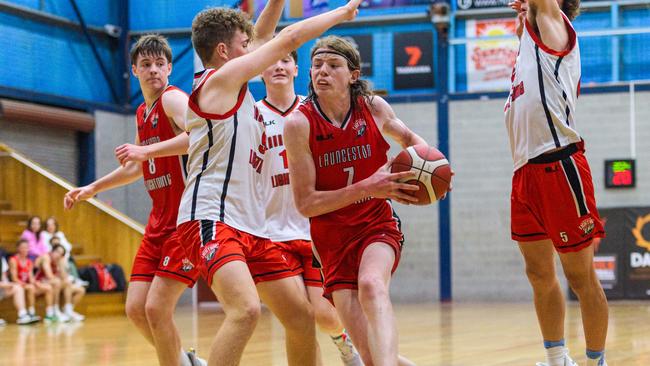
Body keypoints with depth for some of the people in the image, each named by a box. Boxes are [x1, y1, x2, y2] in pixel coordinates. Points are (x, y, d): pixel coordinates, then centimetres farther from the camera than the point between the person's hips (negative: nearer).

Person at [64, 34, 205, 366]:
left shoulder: (173, 98, -10)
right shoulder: (142, 113, 17)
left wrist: (146, 150, -33)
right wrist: (93, 188, 31)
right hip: (159, 222, 9)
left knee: (157, 308, -14)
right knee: (135, 309, 6)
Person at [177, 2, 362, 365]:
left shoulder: (234, 84, 20)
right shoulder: (221, 77, -5)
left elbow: (263, 37, 32)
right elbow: (289, 39, -3)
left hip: (251, 226, 10)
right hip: (212, 220, -10)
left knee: (302, 316, 8)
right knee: (246, 310, -31)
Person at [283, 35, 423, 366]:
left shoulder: (373, 108, -3)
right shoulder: (299, 124, -11)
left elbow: (407, 138, 21)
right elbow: (305, 203, -11)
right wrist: (367, 188, -20)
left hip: (377, 225, 1)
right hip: (332, 238, -1)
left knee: (371, 284, -36)